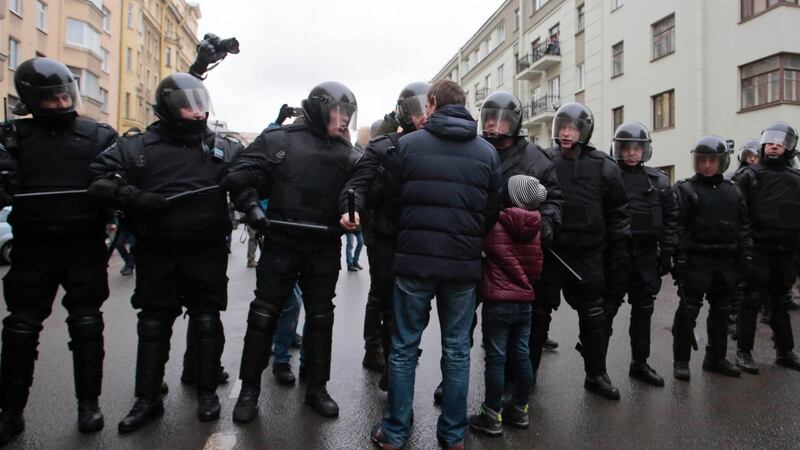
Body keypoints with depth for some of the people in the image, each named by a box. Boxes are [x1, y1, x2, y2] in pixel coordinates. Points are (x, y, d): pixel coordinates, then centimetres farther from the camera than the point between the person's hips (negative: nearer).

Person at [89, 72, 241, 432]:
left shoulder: (224, 149, 5)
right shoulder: (136, 147, 1)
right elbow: (99, 178, -4)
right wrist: (136, 199, -18)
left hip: (206, 253, 0)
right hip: (157, 253, 1)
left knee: (206, 322, 8)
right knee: (153, 325, 11)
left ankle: (207, 392, 24)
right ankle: (148, 399, 24)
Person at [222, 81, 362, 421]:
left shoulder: (349, 155, 5)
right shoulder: (279, 139, -2)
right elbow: (240, 176, -2)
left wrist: (352, 219, -16)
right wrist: (252, 207, -13)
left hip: (324, 249, 3)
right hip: (281, 243, -2)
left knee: (320, 318, 11)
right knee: (263, 315, 5)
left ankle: (317, 388, 27)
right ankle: (249, 389, 22)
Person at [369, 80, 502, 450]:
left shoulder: (407, 144, -2)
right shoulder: (487, 152, 3)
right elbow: (493, 211, 5)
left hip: (413, 260, -1)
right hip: (464, 265, 2)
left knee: (404, 347, 11)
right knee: (457, 350, 13)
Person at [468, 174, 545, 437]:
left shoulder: (494, 224, -10)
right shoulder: (533, 227, 7)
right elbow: (536, 267, 12)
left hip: (498, 301, -6)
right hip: (525, 301, 6)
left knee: (496, 358, 0)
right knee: (521, 356, 13)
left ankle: (492, 417, 7)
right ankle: (520, 410, 25)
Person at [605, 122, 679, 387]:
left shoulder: (658, 181, 9)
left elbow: (670, 218, 11)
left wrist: (666, 253, 5)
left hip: (647, 256, 5)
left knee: (643, 312, 14)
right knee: (606, 311, -1)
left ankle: (640, 364, 28)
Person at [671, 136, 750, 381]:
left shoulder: (733, 191, 12)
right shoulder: (685, 189, -3)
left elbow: (743, 226, 12)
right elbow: (678, 227, -10)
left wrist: (746, 256, 5)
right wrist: (679, 258, -16)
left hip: (725, 261, 5)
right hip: (696, 260, -5)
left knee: (721, 311, 13)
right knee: (688, 310, -4)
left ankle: (716, 358, 26)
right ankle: (681, 360, 5)